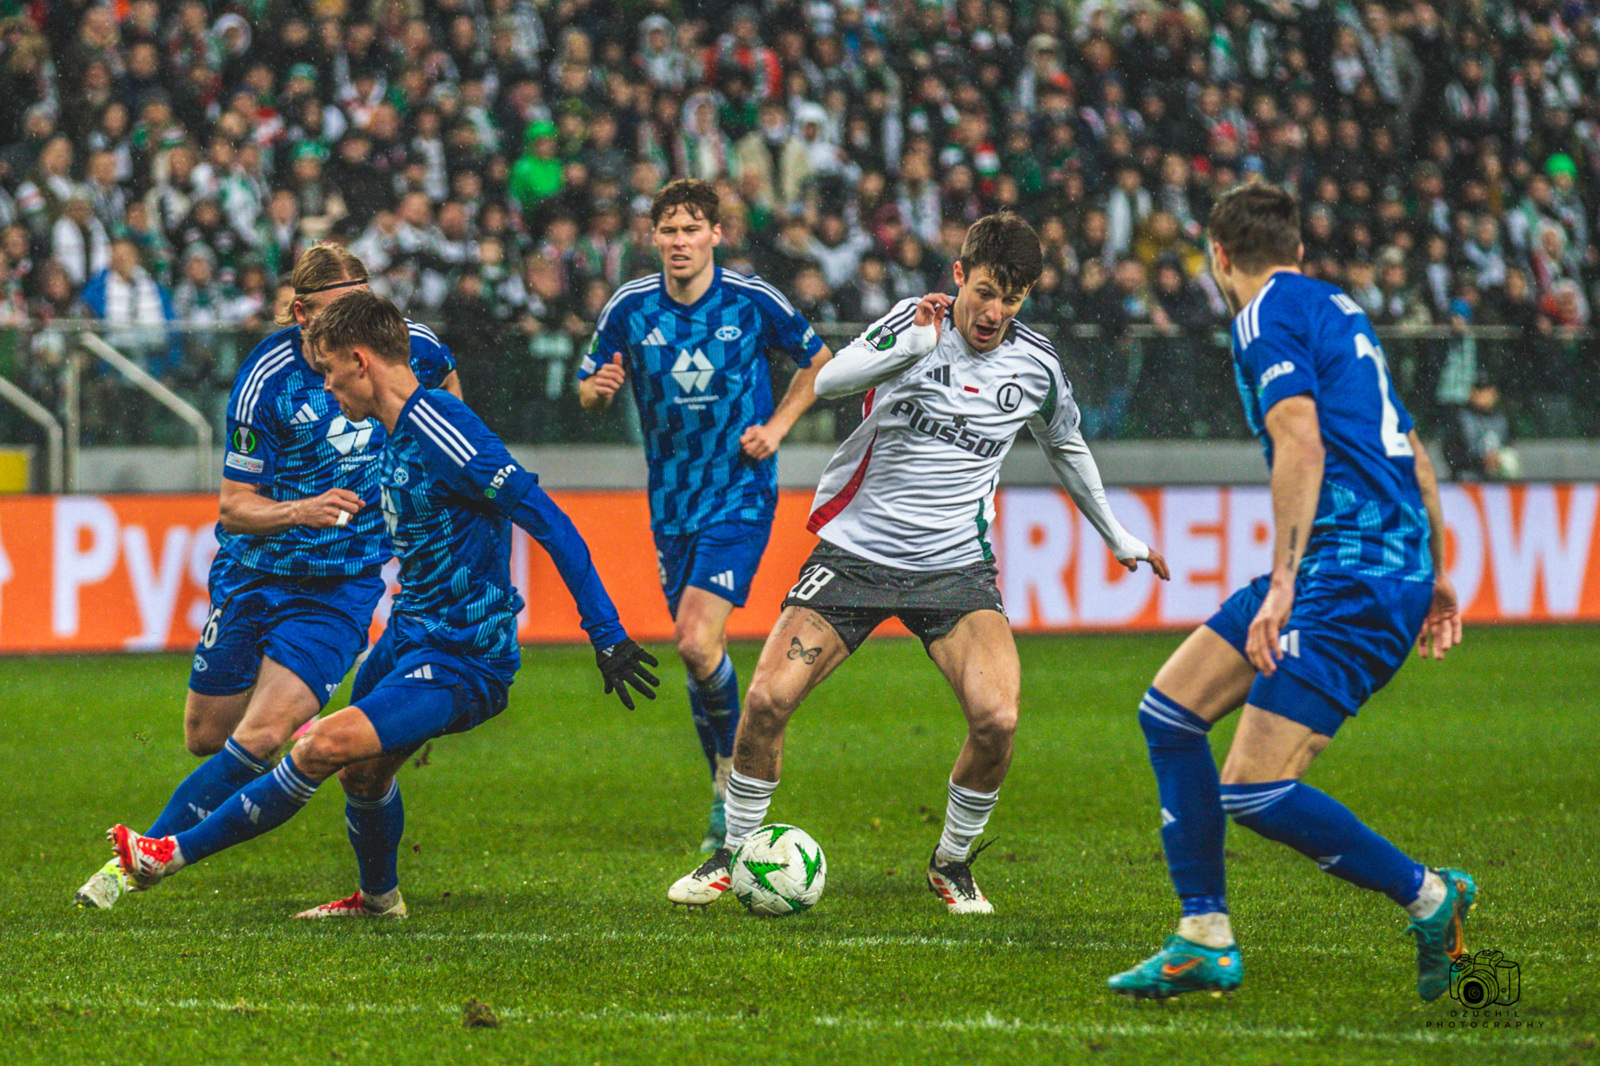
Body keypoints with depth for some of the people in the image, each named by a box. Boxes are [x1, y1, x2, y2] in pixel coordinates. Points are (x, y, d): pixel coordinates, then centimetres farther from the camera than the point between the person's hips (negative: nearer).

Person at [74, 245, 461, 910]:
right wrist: (301, 510, -33)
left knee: (259, 739, -15)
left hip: (344, 583, 0)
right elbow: (234, 506, -14)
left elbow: (446, 383, 17)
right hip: (255, 573, 0)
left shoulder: (409, 345, -11)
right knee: (207, 736, 13)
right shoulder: (266, 379, -20)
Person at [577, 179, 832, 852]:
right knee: (694, 648, 9)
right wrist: (599, 390, -17)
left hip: (740, 498, -4)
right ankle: (726, 796, 24)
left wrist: (777, 426, -4)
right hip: (672, 505, 4)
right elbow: (587, 394, 6)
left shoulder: (753, 303, -8)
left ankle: (734, 766, 5)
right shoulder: (630, 309, -3)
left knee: (697, 640, -19)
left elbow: (819, 361, 8)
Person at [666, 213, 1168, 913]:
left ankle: (952, 864, 6)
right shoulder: (914, 323, -6)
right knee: (766, 700, -13)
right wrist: (917, 344, -30)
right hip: (855, 549, -1)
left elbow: (1065, 448, 23)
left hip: (956, 565, 2)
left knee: (996, 719, -19)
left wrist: (1117, 537, 32)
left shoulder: (1034, 363, 3)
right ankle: (734, 855, 9)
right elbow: (828, 382, -20)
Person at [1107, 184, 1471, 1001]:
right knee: (1169, 708, 11)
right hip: (1396, 563, 10)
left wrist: (1283, 585, -24)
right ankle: (1205, 941, 12)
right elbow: (1412, 455, 26)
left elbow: (1302, 447, -20)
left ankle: (1429, 899, 0)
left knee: (1255, 794, -15)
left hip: (1354, 578, -10)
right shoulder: (1336, 310, 21)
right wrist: (1432, 576, 32)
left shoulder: (1269, 314, -7)